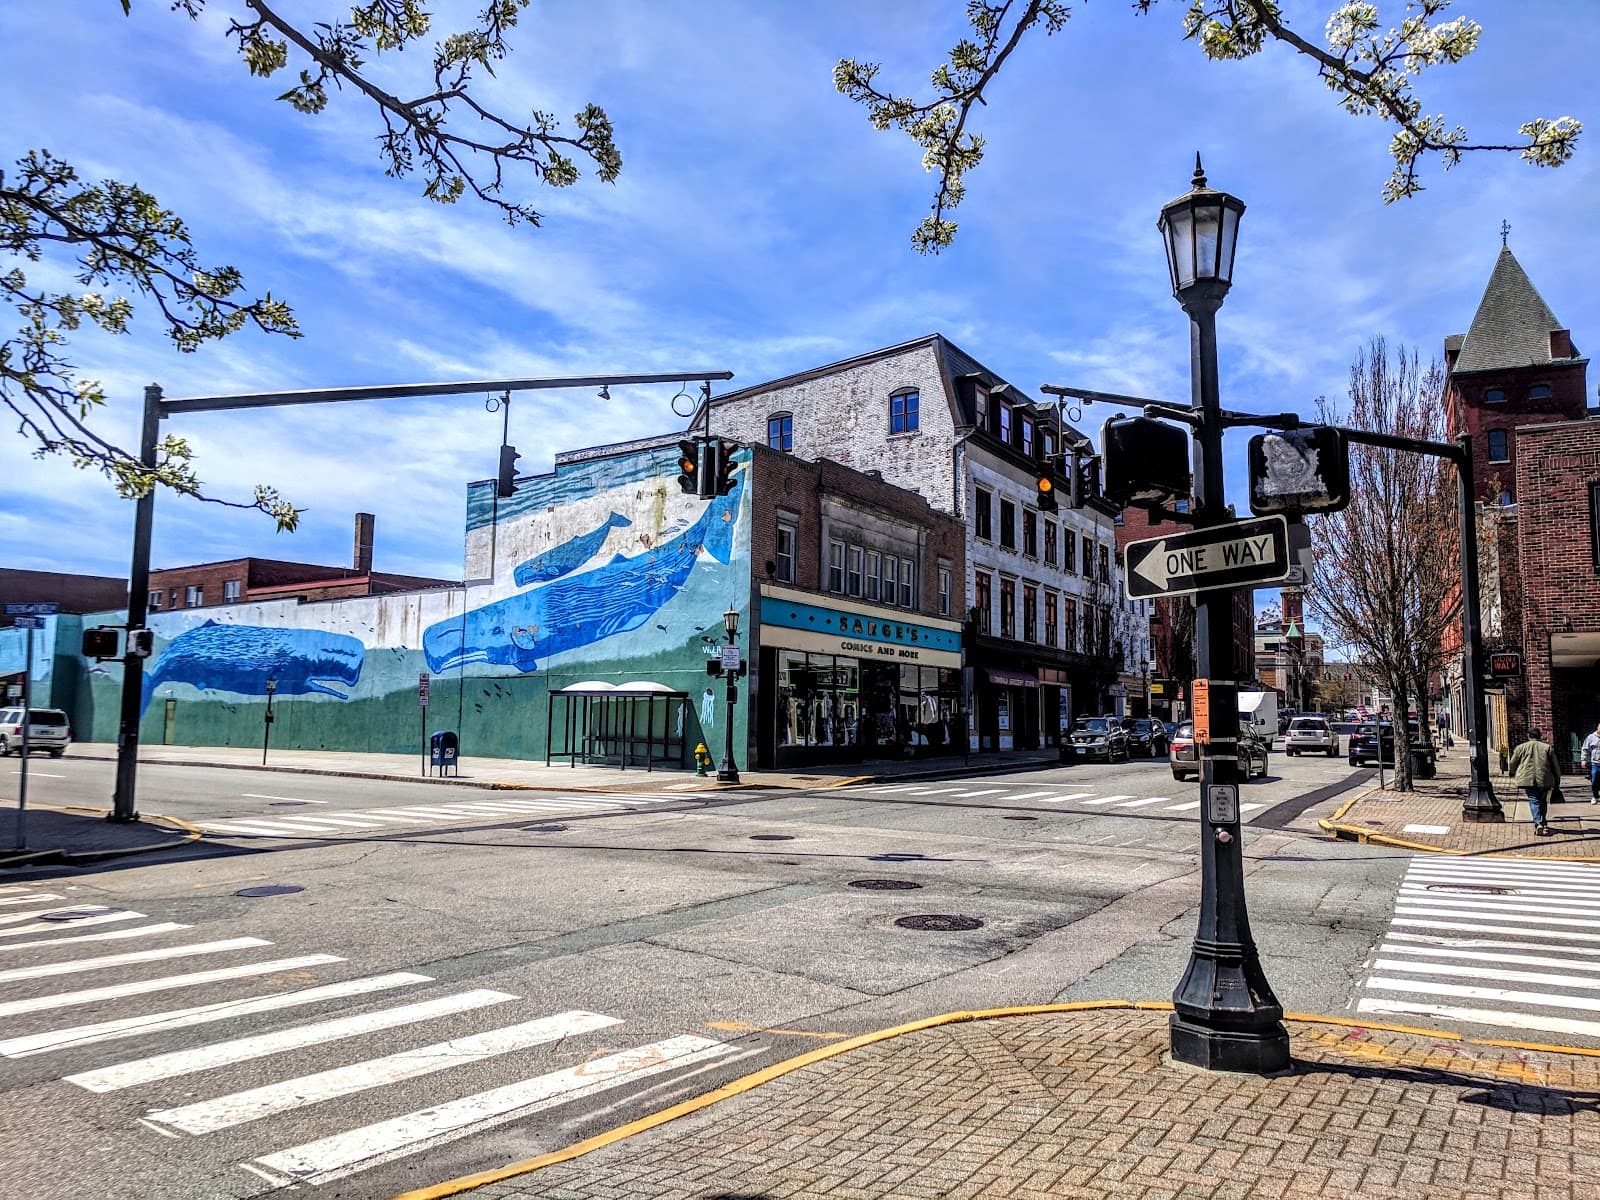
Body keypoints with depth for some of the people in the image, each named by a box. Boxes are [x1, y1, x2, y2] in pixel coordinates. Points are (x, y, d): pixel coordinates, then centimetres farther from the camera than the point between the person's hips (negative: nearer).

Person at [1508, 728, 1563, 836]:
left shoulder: (1521, 747, 4)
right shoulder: (1547, 747, 8)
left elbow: (1513, 763, 10)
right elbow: (1555, 765, 9)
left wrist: (1512, 774, 28)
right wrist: (1557, 779, 19)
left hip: (1528, 779, -2)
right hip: (1545, 779, 2)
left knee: (1534, 801, -4)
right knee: (1542, 801, 17)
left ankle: (1538, 824, -20)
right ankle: (1543, 823, 24)